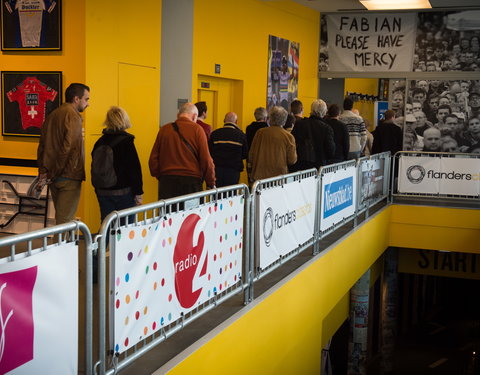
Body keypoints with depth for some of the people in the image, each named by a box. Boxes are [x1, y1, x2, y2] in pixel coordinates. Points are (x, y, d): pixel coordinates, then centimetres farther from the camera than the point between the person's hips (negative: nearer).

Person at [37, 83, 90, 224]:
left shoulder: (52, 115, 14)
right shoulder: (72, 115, -13)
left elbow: (42, 145, 14)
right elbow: (68, 146, -21)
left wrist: (43, 170, 10)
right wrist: (53, 173, -13)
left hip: (54, 177, 9)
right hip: (69, 176, -8)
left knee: (61, 217, 18)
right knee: (65, 221, -5)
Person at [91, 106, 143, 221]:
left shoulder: (99, 142, 7)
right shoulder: (126, 141, -10)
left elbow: (94, 167, 14)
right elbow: (134, 169, -12)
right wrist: (138, 193, -7)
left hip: (102, 192, 6)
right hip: (123, 192, -5)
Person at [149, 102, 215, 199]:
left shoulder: (164, 129, 7)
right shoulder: (197, 129, -2)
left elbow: (153, 159, 9)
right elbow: (206, 160, -5)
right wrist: (211, 184, 4)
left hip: (166, 181, 3)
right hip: (191, 181, -3)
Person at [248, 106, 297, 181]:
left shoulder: (260, 133, 1)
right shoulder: (289, 136, -4)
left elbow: (251, 154, 7)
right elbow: (292, 160, -3)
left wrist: (250, 171, 19)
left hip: (259, 175, 1)